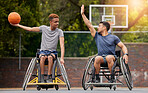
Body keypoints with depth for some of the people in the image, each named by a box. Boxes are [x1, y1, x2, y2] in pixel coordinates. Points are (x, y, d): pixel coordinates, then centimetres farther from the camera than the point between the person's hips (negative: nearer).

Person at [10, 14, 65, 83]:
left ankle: (49, 77, -36)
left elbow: (62, 45, -16)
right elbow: (30, 29, 11)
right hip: (43, 51, 1)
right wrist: (18, 25, 9)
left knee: (50, 57, -38)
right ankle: (42, 78, -33)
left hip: (52, 52, -1)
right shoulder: (44, 28, 0)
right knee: (42, 57, -36)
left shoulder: (59, 32, -6)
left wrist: (62, 58, -30)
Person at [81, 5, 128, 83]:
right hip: (101, 57, 2)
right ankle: (97, 78, -23)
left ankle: (112, 78, -27)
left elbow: (123, 46, 10)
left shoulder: (113, 37, 10)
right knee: (97, 58, -35)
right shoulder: (97, 35, 17)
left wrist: (125, 54, -10)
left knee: (109, 57, -38)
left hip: (111, 57, -2)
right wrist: (83, 14, 14)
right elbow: (89, 25, 16)